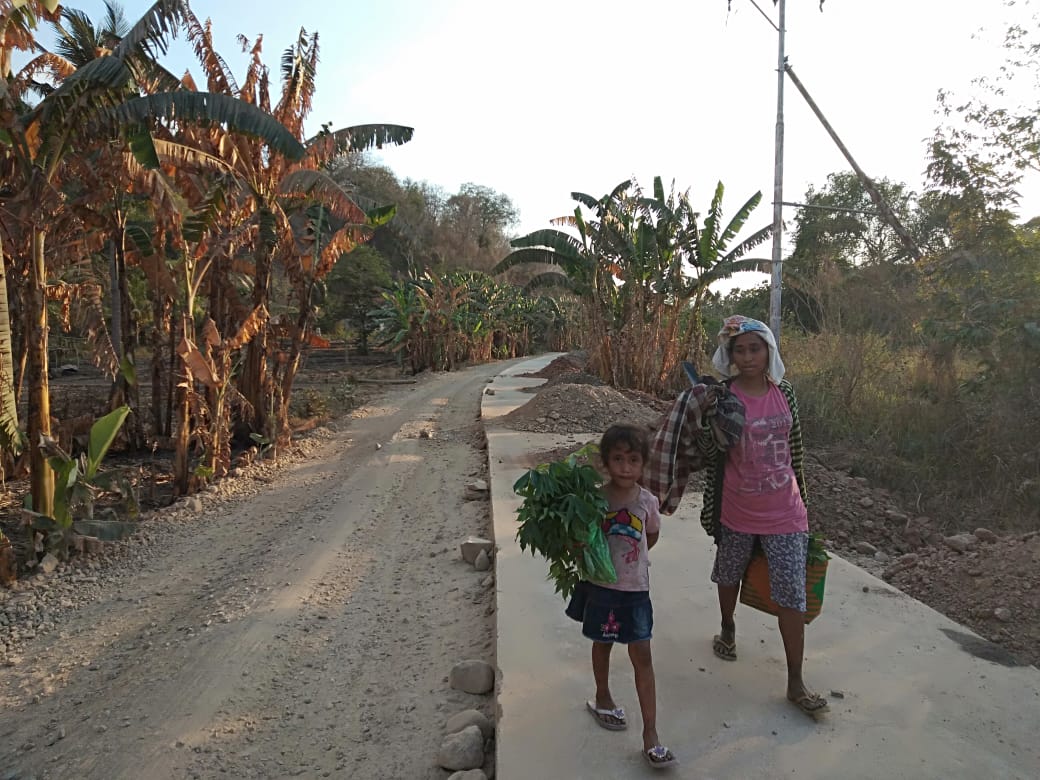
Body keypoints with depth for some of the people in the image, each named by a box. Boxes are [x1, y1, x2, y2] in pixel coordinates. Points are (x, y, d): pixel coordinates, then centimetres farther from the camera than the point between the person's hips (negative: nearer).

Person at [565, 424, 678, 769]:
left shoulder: (647, 501, -9)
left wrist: (630, 557, 4)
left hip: (635, 588, 1)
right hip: (600, 587, 0)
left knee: (642, 655, 2)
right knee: (602, 644, 20)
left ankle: (650, 735, 9)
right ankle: (602, 698, 46)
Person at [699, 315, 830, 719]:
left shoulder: (784, 392, -3)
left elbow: (794, 447, 7)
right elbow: (711, 453, -12)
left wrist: (800, 497, 11)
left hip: (784, 512, 1)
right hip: (738, 511, -1)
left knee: (793, 594, 3)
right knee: (730, 575, 22)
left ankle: (796, 683, 17)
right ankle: (728, 628, 52)